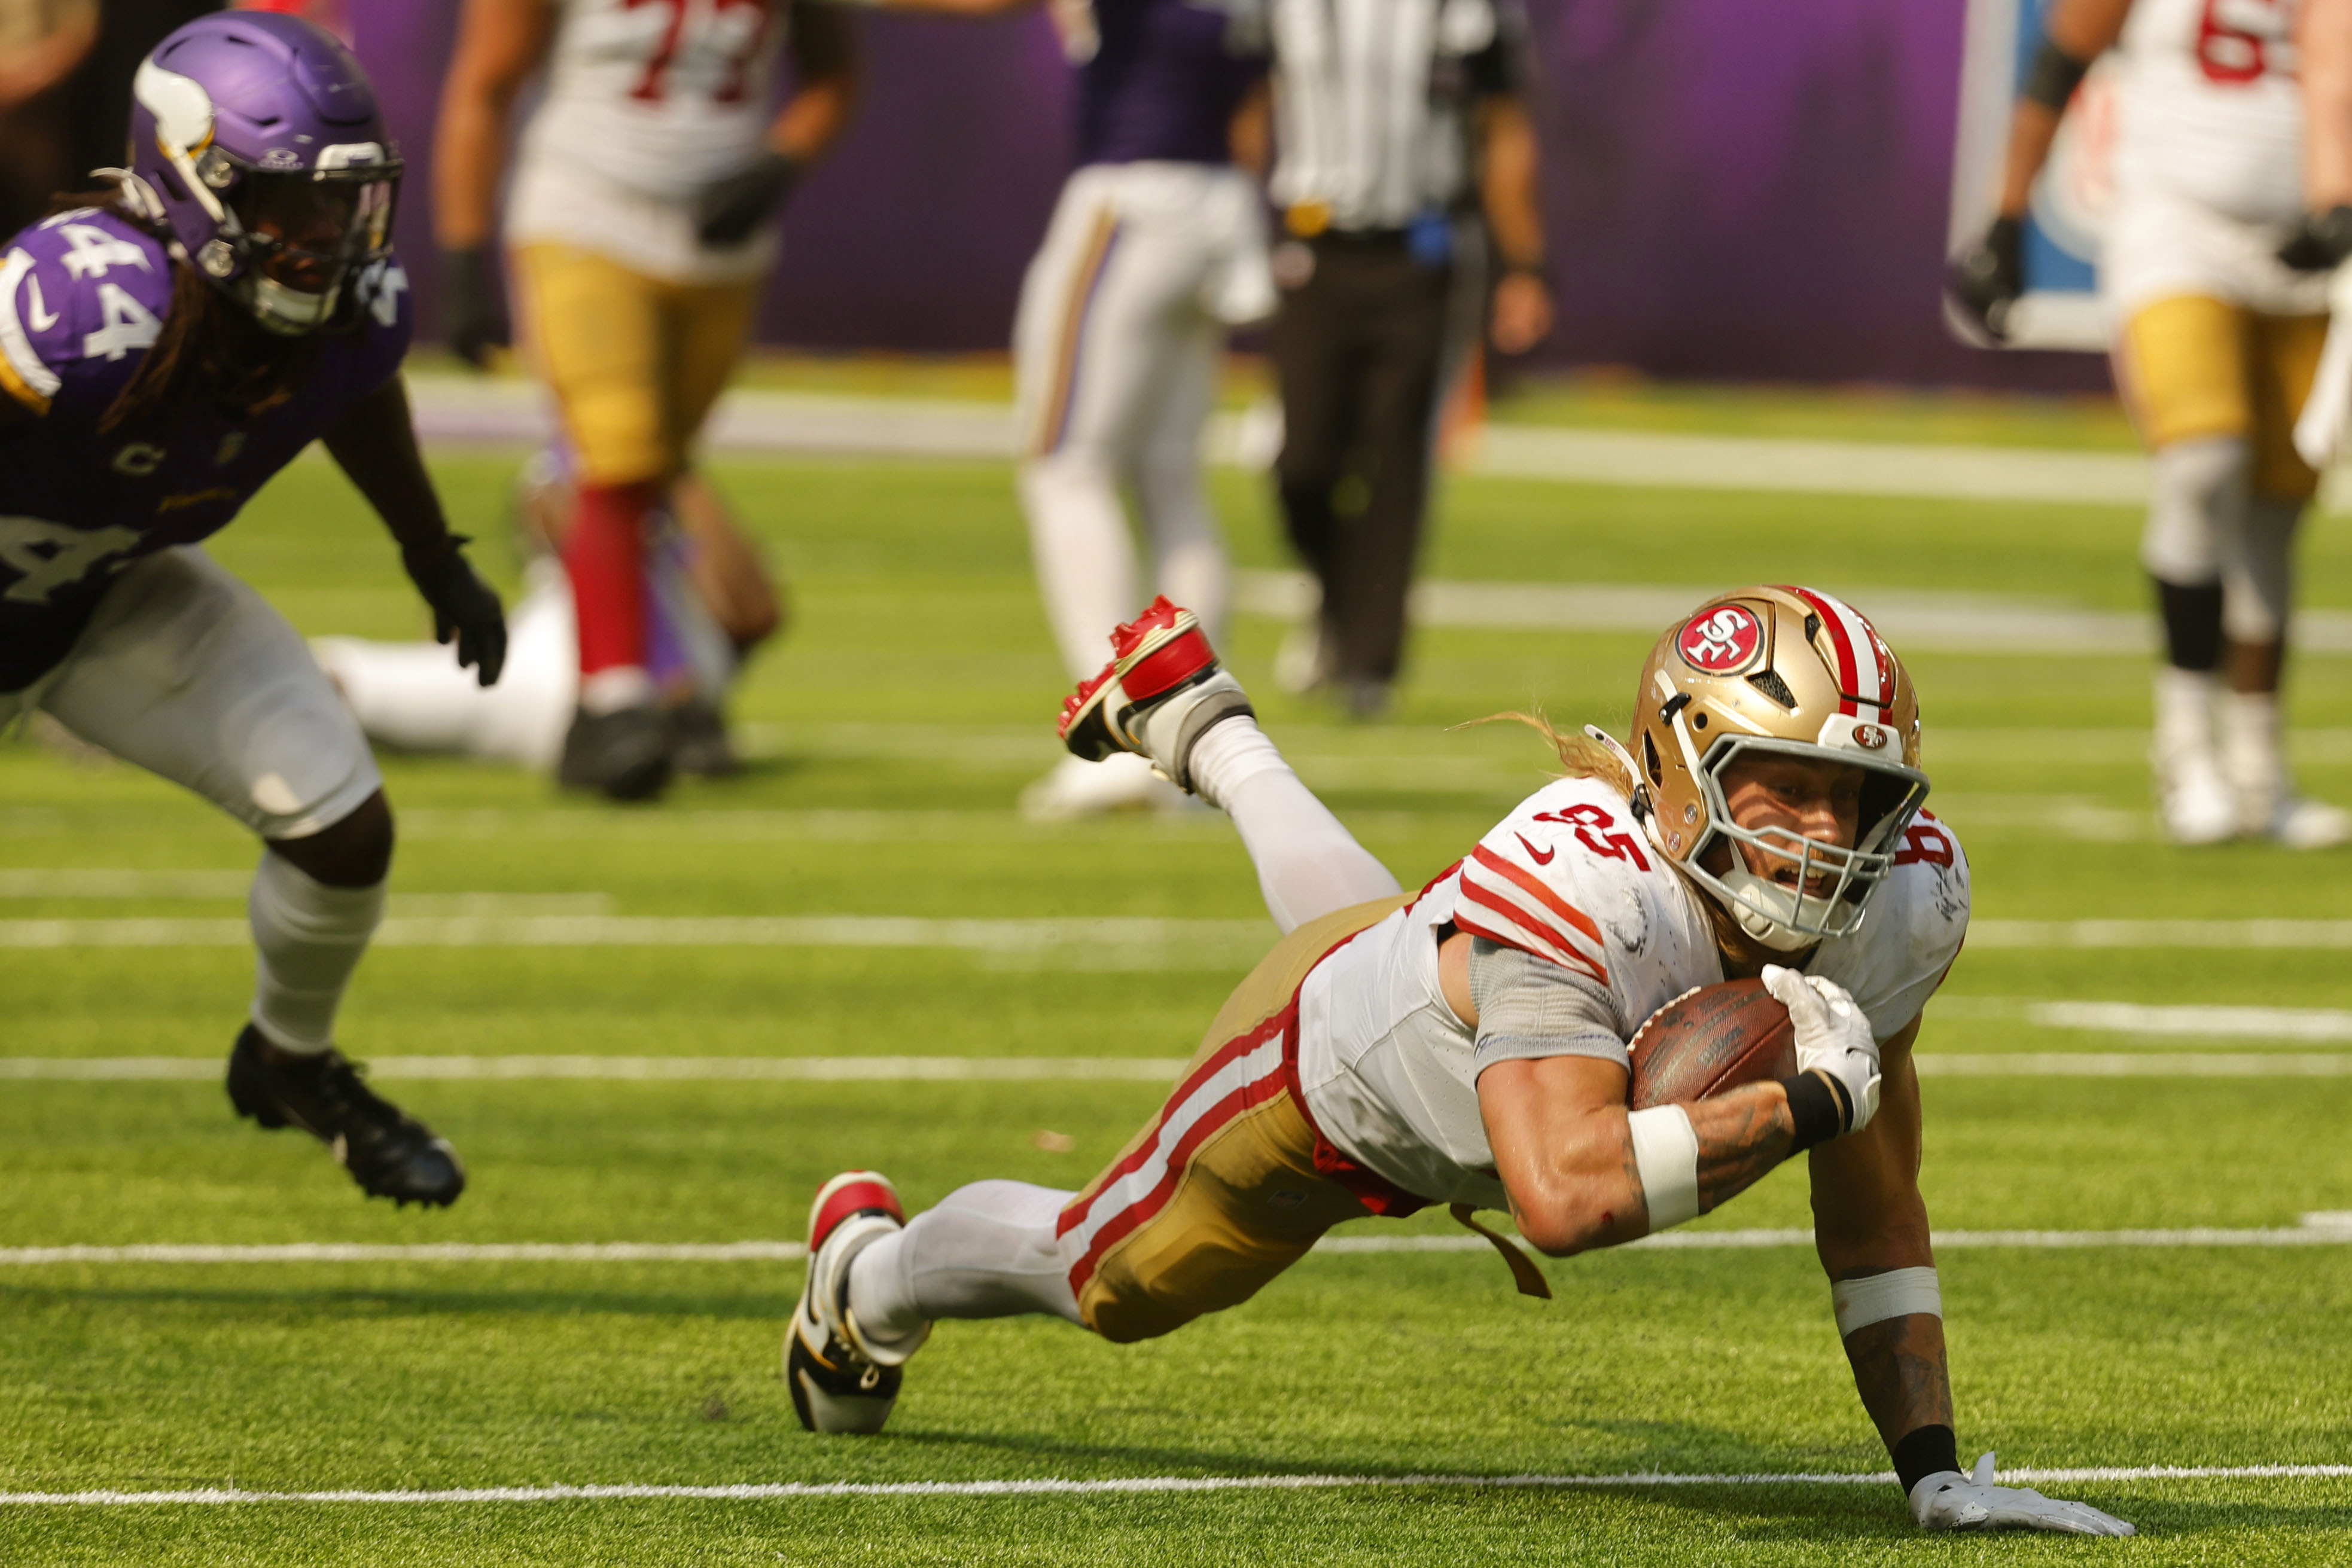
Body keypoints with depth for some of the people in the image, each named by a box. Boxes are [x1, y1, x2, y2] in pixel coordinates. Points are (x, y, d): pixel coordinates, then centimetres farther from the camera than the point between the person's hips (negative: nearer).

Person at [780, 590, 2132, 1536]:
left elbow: (1873, 1213, -19)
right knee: (1110, 1283, 22)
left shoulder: (1902, 903, -31)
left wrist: (1934, 1469, -24)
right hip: (1334, 1066, -5)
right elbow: (1565, 1200, -61)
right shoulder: (1579, 882, -50)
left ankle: (1196, 724, 66)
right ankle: (871, 1277, 54)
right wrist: (1804, 1104, -56)